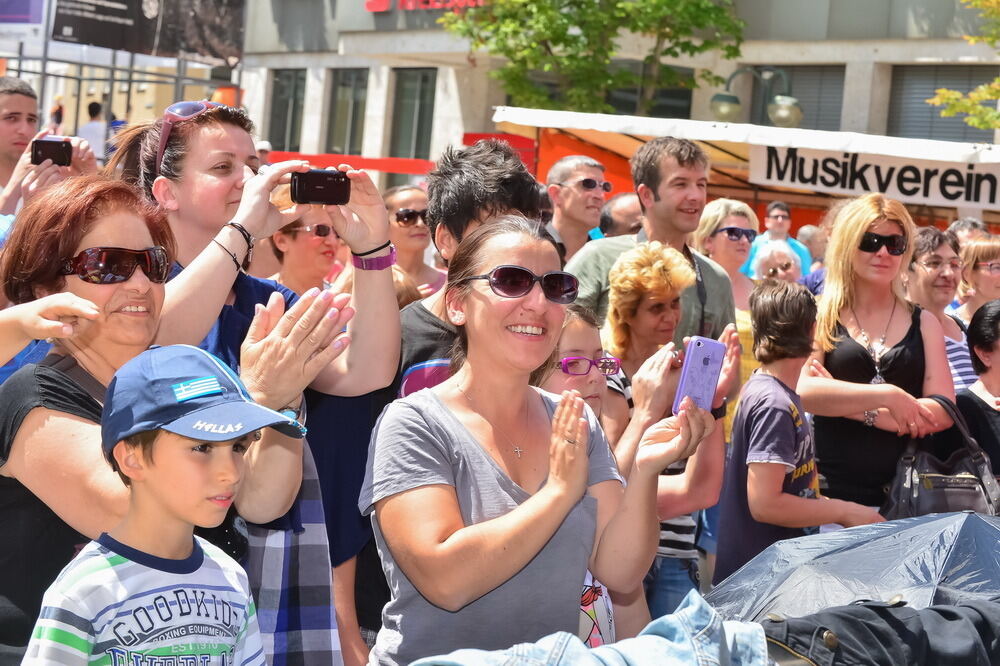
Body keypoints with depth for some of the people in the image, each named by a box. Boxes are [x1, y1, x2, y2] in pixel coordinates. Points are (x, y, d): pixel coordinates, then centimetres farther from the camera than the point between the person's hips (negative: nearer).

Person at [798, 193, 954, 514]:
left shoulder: (923, 323, 10)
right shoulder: (819, 318, 4)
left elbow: (942, 413, -2)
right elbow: (804, 392, -13)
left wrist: (843, 404, -9)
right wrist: (887, 396, -16)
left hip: (902, 496, 2)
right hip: (829, 493, -2)